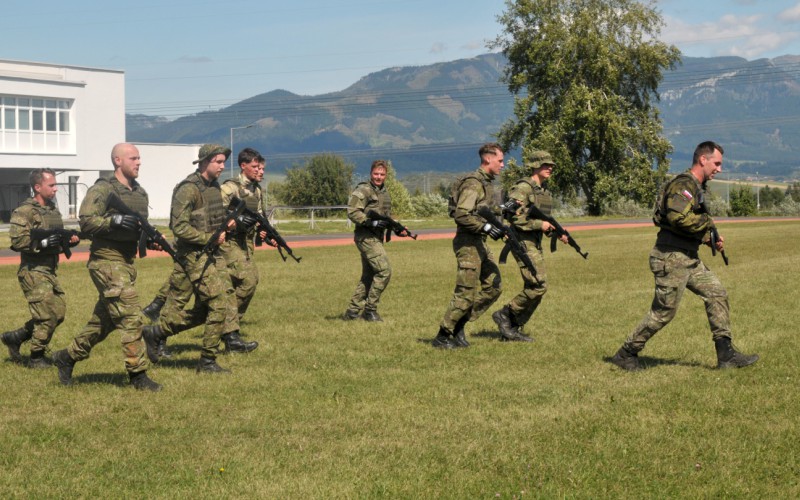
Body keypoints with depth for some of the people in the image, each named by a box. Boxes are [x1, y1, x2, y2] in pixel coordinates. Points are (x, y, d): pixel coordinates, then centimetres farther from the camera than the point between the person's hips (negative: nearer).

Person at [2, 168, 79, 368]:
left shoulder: (53, 210, 14)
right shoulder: (24, 212, -12)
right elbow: (17, 241, -20)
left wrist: (71, 239, 2)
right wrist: (43, 242, -26)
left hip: (49, 271, 9)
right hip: (33, 271, -9)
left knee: (58, 312, 10)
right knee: (47, 315, -8)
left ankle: (14, 337, 23)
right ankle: (36, 357, 8)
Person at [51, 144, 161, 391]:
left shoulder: (140, 193, 14)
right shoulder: (103, 190, -11)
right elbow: (86, 221, -18)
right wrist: (114, 220, -29)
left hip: (127, 263, 9)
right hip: (107, 261, -9)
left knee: (104, 320, 15)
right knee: (131, 317, -11)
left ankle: (67, 357, 30)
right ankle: (138, 374, -5)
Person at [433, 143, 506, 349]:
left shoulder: (486, 183, 15)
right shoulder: (474, 183, -16)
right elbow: (461, 215, -23)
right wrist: (486, 227, -24)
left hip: (480, 243, 10)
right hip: (468, 243, -10)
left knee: (493, 288, 10)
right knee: (465, 294, -6)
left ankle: (458, 325, 15)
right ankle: (442, 337, 3)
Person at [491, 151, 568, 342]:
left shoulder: (544, 192, 16)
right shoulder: (523, 188, -12)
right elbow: (514, 216, -20)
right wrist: (539, 224, -21)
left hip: (536, 244, 9)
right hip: (523, 243, -9)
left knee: (532, 289, 7)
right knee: (539, 285, -17)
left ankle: (512, 328, 13)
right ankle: (505, 314, -5)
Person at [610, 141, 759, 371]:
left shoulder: (697, 187, 17)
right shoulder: (684, 185, -15)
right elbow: (678, 217, -30)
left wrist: (711, 238, 10)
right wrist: (708, 222, -15)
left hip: (689, 259, 10)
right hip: (671, 258, -10)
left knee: (717, 294, 5)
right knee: (664, 311, -3)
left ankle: (726, 355, 6)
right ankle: (626, 354, 10)